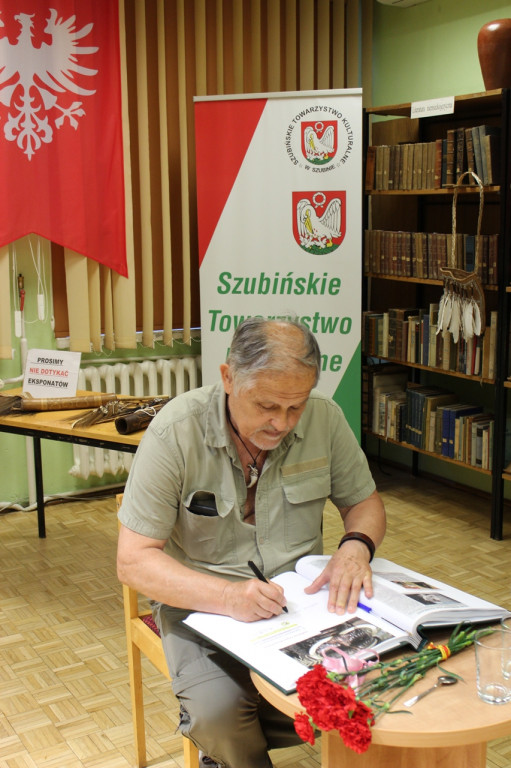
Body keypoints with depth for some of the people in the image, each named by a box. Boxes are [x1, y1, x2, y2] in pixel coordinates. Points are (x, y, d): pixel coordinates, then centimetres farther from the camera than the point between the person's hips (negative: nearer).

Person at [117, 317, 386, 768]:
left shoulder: (324, 418, -7)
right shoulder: (174, 434, -18)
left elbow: (364, 500, 8)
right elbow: (134, 561, -17)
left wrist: (356, 546, -16)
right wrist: (226, 596, -32)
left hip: (299, 593, 4)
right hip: (201, 600, -3)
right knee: (220, 717, -29)